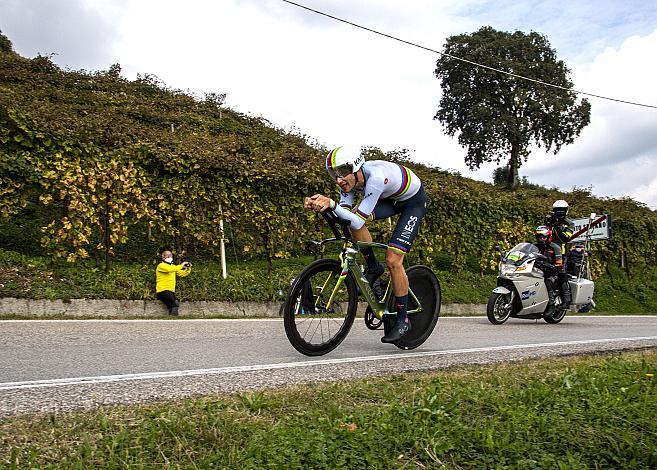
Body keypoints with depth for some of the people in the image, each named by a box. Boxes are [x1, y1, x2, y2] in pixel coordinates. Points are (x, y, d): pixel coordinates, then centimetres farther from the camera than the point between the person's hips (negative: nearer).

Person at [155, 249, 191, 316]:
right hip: (162, 290, -7)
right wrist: (181, 266, -19)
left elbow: (182, 273, 22)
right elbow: (169, 269, -22)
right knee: (175, 303, -31)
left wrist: (188, 268, 3)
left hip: (171, 291, 7)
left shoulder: (173, 266, 24)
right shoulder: (161, 265, -1)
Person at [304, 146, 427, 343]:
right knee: (353, 215, -20)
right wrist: (320, 205, -36)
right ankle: (373, 268, 2)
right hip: (390, 198, 7)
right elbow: (345, 215, -21)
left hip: (414, 201, -7)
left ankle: (402, 321, 1)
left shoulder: (376, 177, -39)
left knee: (393, 260, -15)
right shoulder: (349, 178, -18)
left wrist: (332, 203, -53)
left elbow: (358, 222, -41)